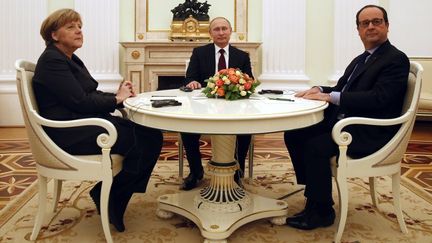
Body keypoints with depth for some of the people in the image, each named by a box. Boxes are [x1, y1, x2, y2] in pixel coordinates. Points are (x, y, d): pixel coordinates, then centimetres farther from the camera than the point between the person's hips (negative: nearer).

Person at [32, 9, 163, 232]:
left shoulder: (70, 59, 19)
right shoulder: (52, 61, -11)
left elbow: (90, 94, 16)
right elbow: (80, 101, -19)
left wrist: (119, 94, -2)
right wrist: (117, 99, -6)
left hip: (87, 125, 10)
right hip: (71, 134, -10)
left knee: (152, 135, -6)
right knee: (144, 142, -20)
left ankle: (112, 198, 4)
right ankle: (110, 199, 0)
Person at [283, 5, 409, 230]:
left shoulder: (396, 59, -9)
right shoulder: (360, 60, 18)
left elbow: (378, 98, -23)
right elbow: (340, 89, 21)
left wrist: (330, 97, -23)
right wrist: (319, 90, -2)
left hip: (370, 133, -9)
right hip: (344, 123, 9)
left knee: (316, 145, -29)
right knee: (293, 134, -1)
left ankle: (320, 212, -10)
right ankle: (314, 190, 8)